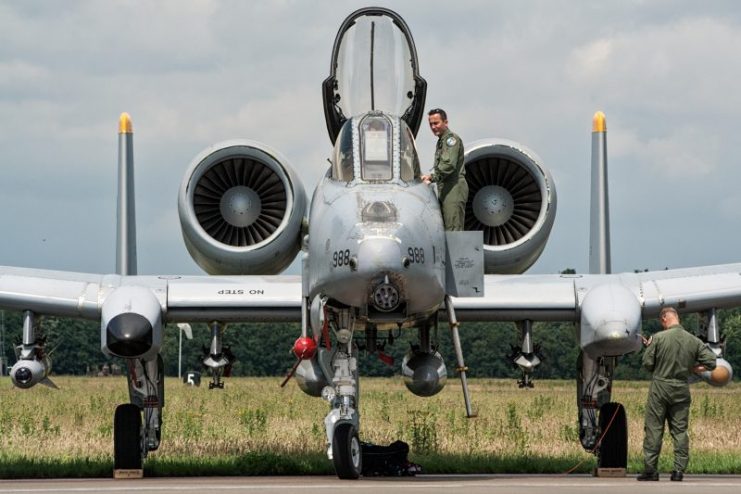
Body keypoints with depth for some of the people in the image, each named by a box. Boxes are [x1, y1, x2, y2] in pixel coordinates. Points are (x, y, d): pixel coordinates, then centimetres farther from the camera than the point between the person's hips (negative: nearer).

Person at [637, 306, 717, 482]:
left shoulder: (658, 338, -10)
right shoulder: (694, 341, 0)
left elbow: (647, 364, -6)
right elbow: (711, 362, -1)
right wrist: (692, 368, 11)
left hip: (660, 387, -3)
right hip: (682, 390, 3)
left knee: (653, 429, 3)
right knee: (680, 430, 8)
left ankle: (650, 469, 2)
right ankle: (679, 470, 3)